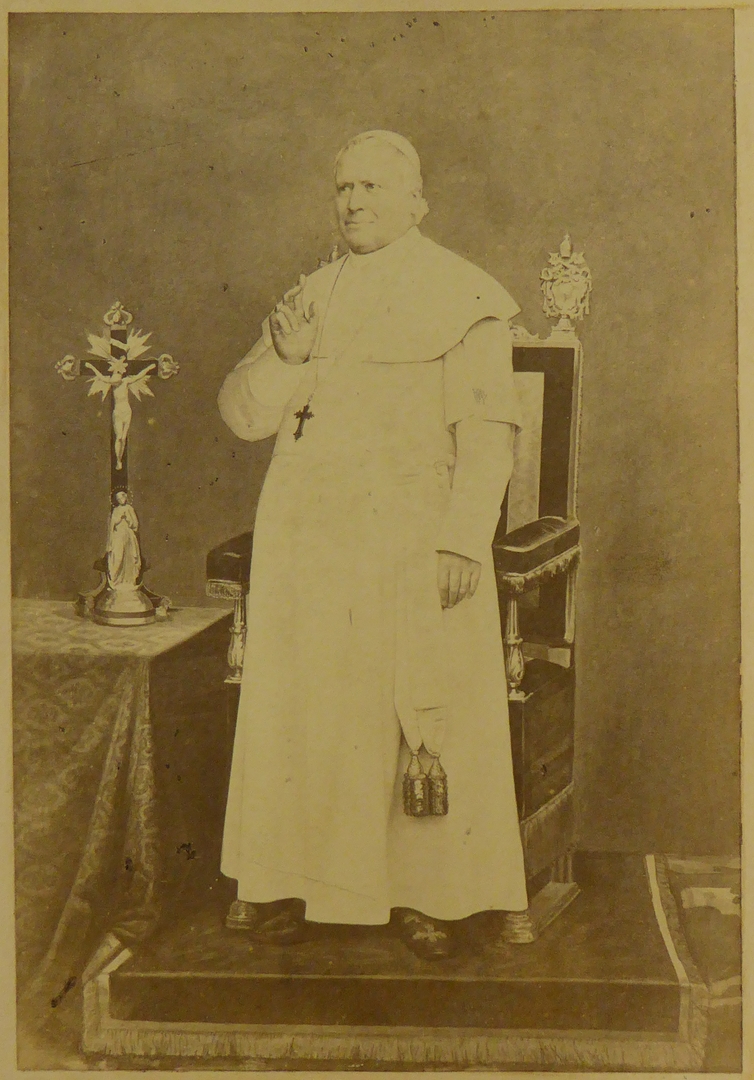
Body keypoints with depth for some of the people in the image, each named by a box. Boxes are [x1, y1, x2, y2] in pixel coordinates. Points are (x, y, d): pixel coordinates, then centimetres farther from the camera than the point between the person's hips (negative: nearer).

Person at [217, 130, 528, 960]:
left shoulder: (463, 297, 0)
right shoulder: (311, 295, 14)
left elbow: (486, 432, -7)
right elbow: (243, 414, 11)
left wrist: (462, 541, -16)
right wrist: (284, 357, -8)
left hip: (413, 535, -4)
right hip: (306, 531, 4)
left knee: (425, 712, -1)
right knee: (298, 704, 5)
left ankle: (423, 893, 13)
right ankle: (289, 887, 17)